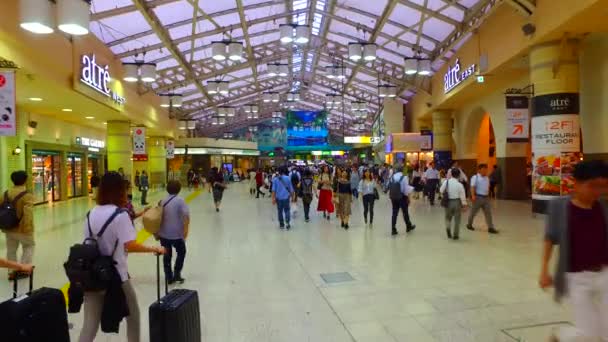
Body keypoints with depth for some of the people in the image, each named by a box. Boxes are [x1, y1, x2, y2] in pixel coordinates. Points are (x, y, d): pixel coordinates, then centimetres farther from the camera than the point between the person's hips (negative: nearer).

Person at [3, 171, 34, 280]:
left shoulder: (6, 194, 3)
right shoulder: (27, 196, -18)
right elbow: (28, 213, -27)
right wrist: (27, 227, -18)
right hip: (22, 229, -5)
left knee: (11, 250, 16)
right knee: (29, 246, 15)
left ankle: (12, 272, 21)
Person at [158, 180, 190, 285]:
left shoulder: (162, 201, 4)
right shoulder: (180, 200, -12)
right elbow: (186, 216, -23)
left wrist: (158, 231, 21)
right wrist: (185, 230, -19)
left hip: (163, 233, 4)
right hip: (176, 234, -4)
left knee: (167, 255, 15)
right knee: (181, 252, 18)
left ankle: (169, 277, 20)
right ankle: (177, 274, 14)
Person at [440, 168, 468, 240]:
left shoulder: (446, 182, -8)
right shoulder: (460, 184, -14)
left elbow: (441, 191, 0)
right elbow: (462, 195, -10)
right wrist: (464, 204, -2)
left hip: (448, 202, 2)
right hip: (457, 202, -2)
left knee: (448, 218, 20)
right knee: (457, 219, 10)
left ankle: (448, 227, -8)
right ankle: (455, 235, 13)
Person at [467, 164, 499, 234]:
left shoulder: (487, 178, 11)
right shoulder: (475, 177, -10)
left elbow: (488, 187, 20)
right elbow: (472, 187, -19)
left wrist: (488, 195, 18)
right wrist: (473, 196, -30)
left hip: (486, 197, 6)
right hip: (478, 197, -6)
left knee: (488, 213, 1)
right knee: (473, 212, 8)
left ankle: (491, 228, 3)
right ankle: (469, 225, 26)